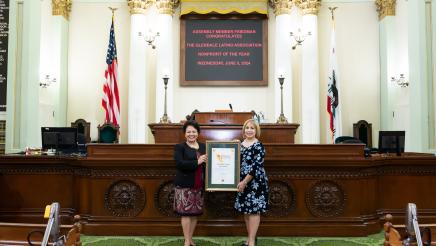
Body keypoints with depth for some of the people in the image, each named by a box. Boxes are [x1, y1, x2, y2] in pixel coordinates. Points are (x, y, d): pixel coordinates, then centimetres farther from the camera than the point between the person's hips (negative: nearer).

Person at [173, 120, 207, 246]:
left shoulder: (203, 147, 11)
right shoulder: (179, 147, -2)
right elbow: (179, 164, -17)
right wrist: (197, 162, -21)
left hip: (199, 186, 5)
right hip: (185, 185, -4)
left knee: (195, 213, 10)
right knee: (186, 213, -2)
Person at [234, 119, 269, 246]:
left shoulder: (258, 146, -10)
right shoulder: (240, 144, 9)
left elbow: (256, 166, -16)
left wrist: (244, 182, -17)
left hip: (255, 182, -6)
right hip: (242, 182, 7)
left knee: (254, 210, -3)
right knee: (246, 210, 11)